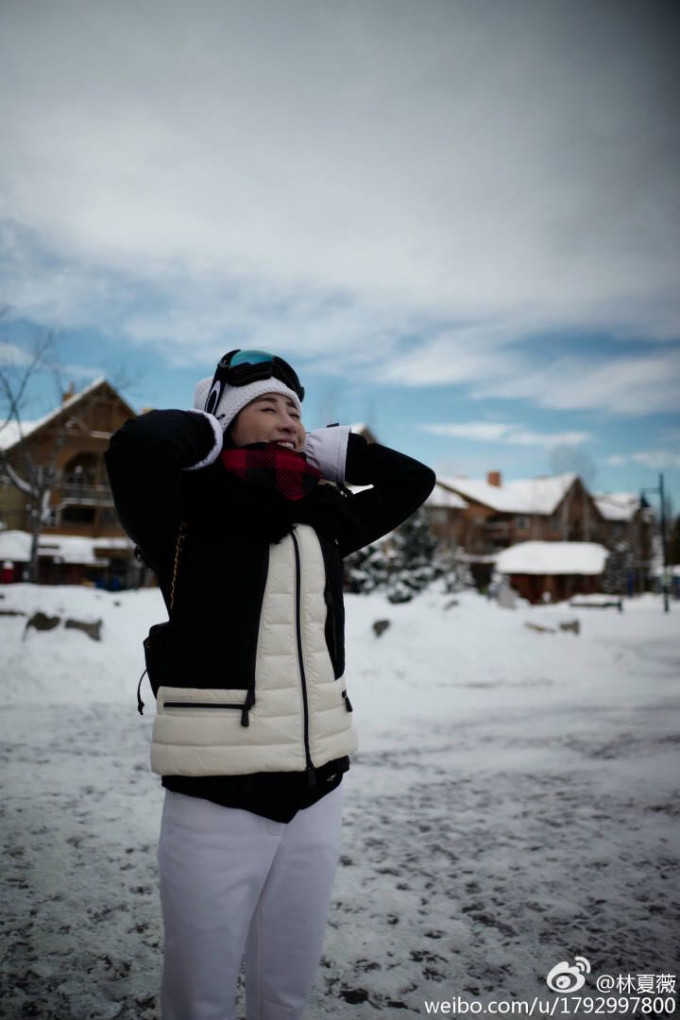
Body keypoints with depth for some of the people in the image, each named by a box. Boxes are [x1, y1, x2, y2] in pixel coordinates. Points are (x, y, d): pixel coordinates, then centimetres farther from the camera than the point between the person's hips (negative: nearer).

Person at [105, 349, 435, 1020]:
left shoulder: (321, 521, 9)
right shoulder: (189, 512, -6)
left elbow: (413, 480, 15)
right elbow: (137, 446, -25)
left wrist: (319, 449, 7)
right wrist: (213, 432, -6)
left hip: (317, 790, 5)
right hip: (218, 800, -5)